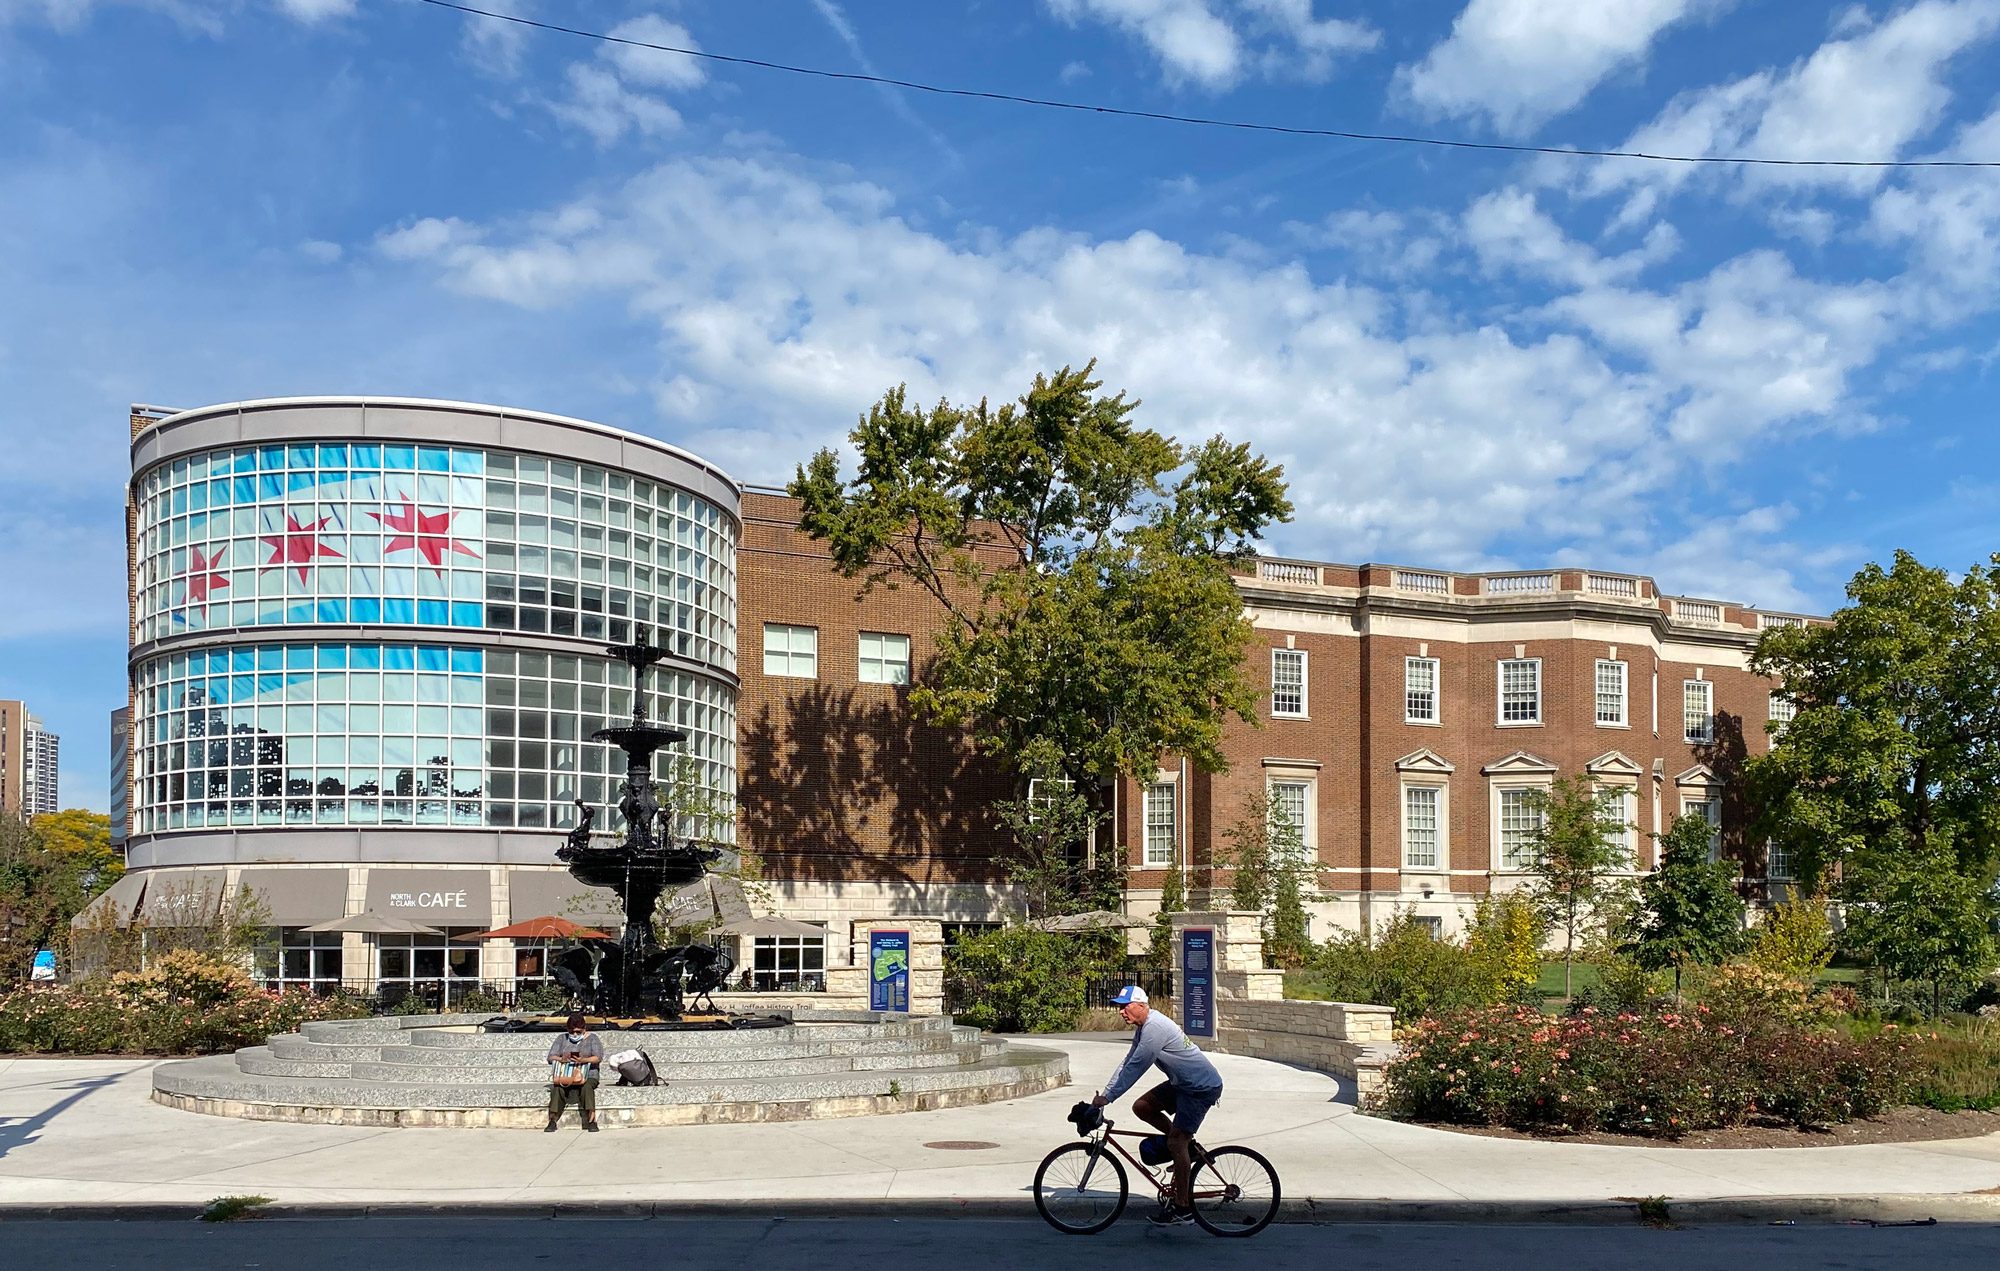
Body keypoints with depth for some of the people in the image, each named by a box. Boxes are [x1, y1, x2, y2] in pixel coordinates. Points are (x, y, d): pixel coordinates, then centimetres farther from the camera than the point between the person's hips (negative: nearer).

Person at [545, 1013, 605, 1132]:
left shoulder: (592, 1038, 8)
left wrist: (584, 1060, -29)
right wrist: (561, 1059, -21)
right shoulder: (562, 1039, 15)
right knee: (557, 1088, -31)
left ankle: (591, 1121, -40)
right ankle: (552, 1121, -31)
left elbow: (598, 1057, -8)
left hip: (587, 1076, -2)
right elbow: (551, 1057, 3)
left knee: (586, 1087, -36)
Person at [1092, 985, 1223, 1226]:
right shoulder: (1143, 1027, 9)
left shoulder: (1154, 1028, -23)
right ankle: (1187, 1145, 16)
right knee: (1141, 1106, 6)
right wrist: (1104, 1093, 6)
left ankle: (1183, 1208, -4)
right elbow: (1127, 1063, 12)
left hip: (1202, 1087, -10)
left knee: (1176, 1143, -11)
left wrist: (1107, 1098, -19)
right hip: (1183, 1082, 10)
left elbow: (1134, 1068, -23)